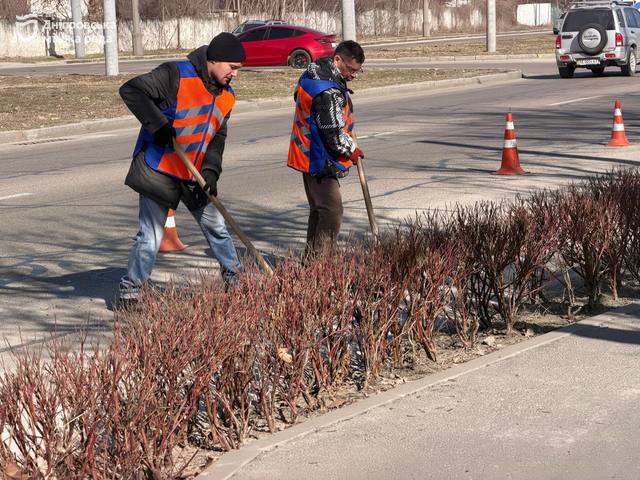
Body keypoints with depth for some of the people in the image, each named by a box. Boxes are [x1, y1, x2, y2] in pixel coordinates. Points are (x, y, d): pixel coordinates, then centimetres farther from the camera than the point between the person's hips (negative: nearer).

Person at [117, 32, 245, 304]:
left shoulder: (226, 96, 7)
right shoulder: (176, 75, -16)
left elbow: (218, 137, 8)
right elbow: (131, 90, -21)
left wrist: (210, 172, -8)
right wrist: (158, 124, -26)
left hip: (193, 177, 7)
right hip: (158, 172, -7)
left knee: (216, 227, 15)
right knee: (151, 238, -5)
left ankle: (234, 279, 32)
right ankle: (129, 291, 8)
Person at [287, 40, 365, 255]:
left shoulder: (311, 75, 7)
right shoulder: (329, 92, -26)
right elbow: (335, 133, -26)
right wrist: (352, 150, -6)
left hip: (308, 154, 11)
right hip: (320, 161, -11)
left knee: (318, 209, 18)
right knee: (332, 212, -11)